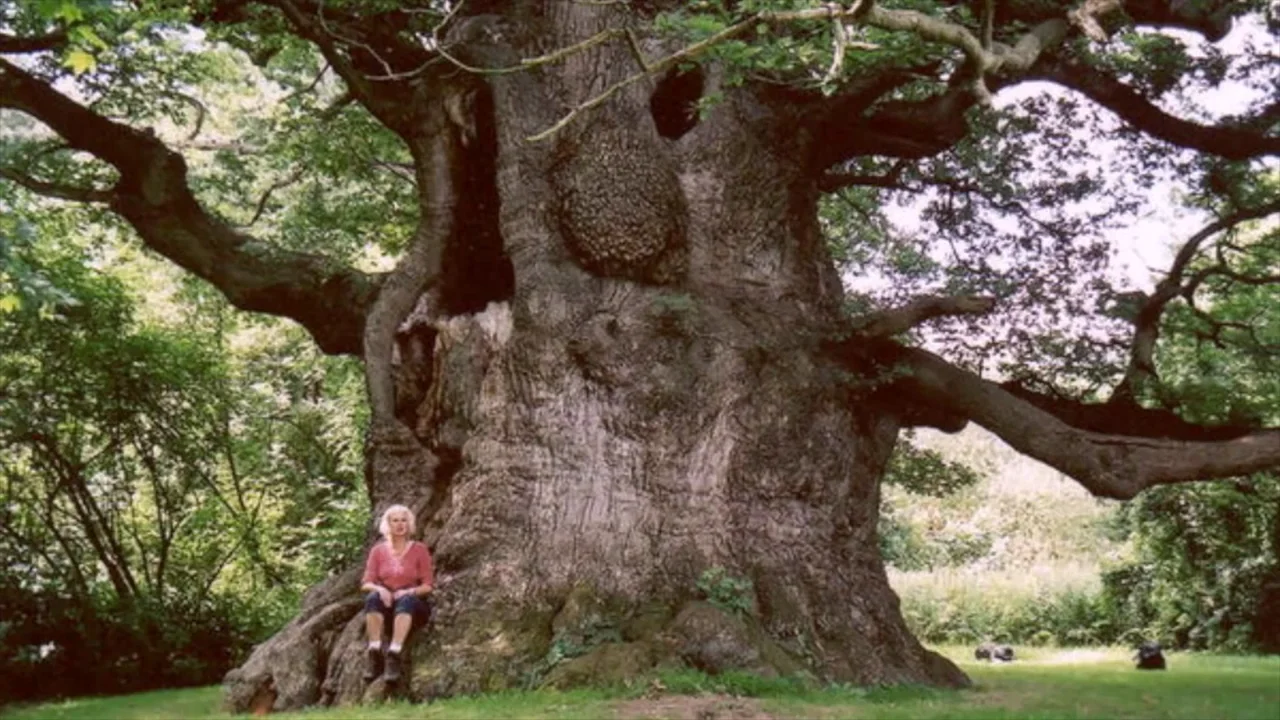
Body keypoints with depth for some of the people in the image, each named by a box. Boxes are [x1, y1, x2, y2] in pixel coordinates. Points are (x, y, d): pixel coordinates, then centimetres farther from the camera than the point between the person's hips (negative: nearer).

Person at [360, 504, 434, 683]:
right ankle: (374, 653, -41)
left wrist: (408, 592, -20)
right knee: (373, 598, -33)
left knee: (406, 600, -37)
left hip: (413, 604, -1)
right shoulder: (378, 550, 11)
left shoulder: (419, 550, 6)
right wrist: (379, 589, -19)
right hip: (385, 604, 1)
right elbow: (366, 583, 4)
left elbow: (427, 585, 0)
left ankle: (394, 654, -50)